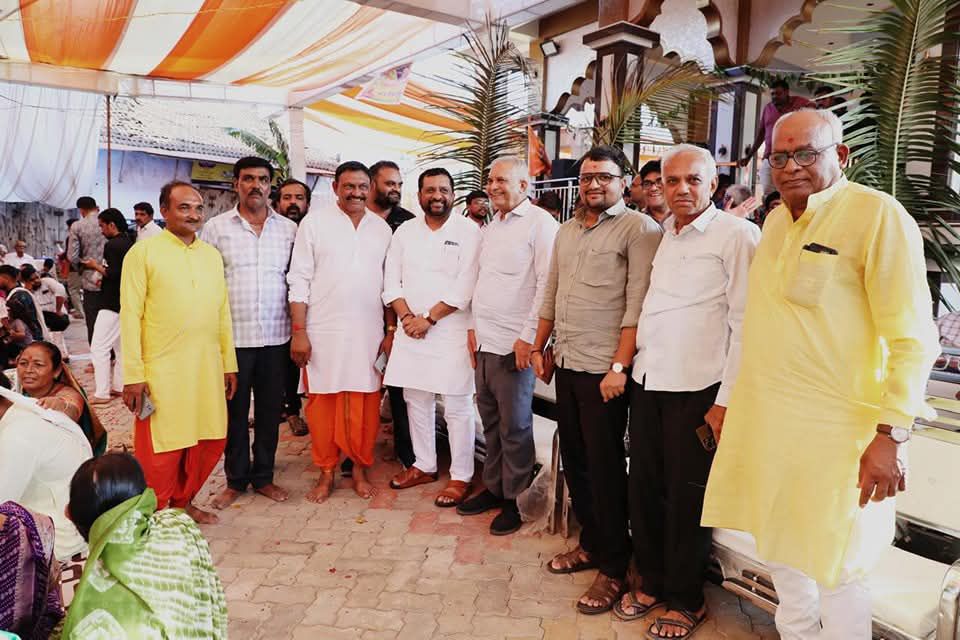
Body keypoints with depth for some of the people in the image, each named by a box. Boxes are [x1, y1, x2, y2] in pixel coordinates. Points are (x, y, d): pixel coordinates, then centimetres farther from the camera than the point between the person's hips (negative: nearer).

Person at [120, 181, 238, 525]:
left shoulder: (212, 254, 11)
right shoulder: (143, 252, -5)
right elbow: (130, 315, -7)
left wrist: (229, 364, 12)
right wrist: (133, 375, -11)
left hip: (207, 369, 5)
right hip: (161, 371, -5)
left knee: (209, 441, 12)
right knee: (161, 449, 4)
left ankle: (183, 502, 33)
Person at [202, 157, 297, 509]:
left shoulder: (289, 229, 7)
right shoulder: (216, 227, 3)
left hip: (276, 336, 2)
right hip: (231, 336, -1)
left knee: (270, 410, 10)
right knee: (234, 411, 8)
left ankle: (263, 476, 25)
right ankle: (235, 479, 23)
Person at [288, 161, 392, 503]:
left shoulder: (382, 228, 10)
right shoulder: (314, 223, 1)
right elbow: (299, 280, -2)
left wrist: (391, 330, 7)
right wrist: (298, 331, -8)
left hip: (368, 332, 2)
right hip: (323, 331, -2)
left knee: (364, 404, 5)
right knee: (322, 402, 3)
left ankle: (360, 468, 21)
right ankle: (326, 472, 18)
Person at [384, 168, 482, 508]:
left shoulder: (469, 231, -4)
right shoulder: (405, 231, 10)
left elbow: (464, 288, -12)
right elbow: (391, 282, 7)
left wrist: (428, 319, -13)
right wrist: (407, 317, -8)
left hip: (452, 331, -5)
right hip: (411, 330, 5)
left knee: (457, 407, 0)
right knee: (416, 402, 13)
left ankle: (461, 476, 12)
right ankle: (424, 466, 29)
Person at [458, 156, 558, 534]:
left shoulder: (540, 223, -9)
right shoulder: (491, 227, 17)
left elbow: (547, 285, -15)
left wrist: (528, 338, -17)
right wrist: (474, 327, 14)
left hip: (515, 345, -8)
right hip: (484, 343, 8)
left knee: (514, 427, 2)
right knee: (491, 422, 15)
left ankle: (514, 500, 15)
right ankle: (493, 488, 28)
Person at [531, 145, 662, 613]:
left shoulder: (639, 228, -8)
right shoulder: (567, 231, 14)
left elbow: (638, 305, -15)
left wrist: (619, 367, -19)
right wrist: (539, 347, 19)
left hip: (604, 369, -7)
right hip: (567, 364, 7)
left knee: (605, 467, 1)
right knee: (574, 459, 15)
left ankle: (613, 567, 17)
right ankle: (590, 543, 32)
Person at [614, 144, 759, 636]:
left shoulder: (737, 235, -7)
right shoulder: (661, 235, 13)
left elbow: (745, 324, -11)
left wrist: (726, 401, -14)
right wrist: (629, 364, 12)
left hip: (697, 389, -6)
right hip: (647, 381, 6)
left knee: (686, 497, 5)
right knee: (644, 486, 13)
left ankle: (685, 600, 24)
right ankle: (651, 582, 32)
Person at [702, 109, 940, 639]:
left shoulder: (877, 216, -10)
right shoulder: (775, 221, 10)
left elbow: (912, 339, -13)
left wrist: (891, 436, -18)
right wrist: (733, 400, 17)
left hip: (833, 430, -6)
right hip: (763, 420, 7)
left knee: (834, 570, 7)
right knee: (781, 556, 18)